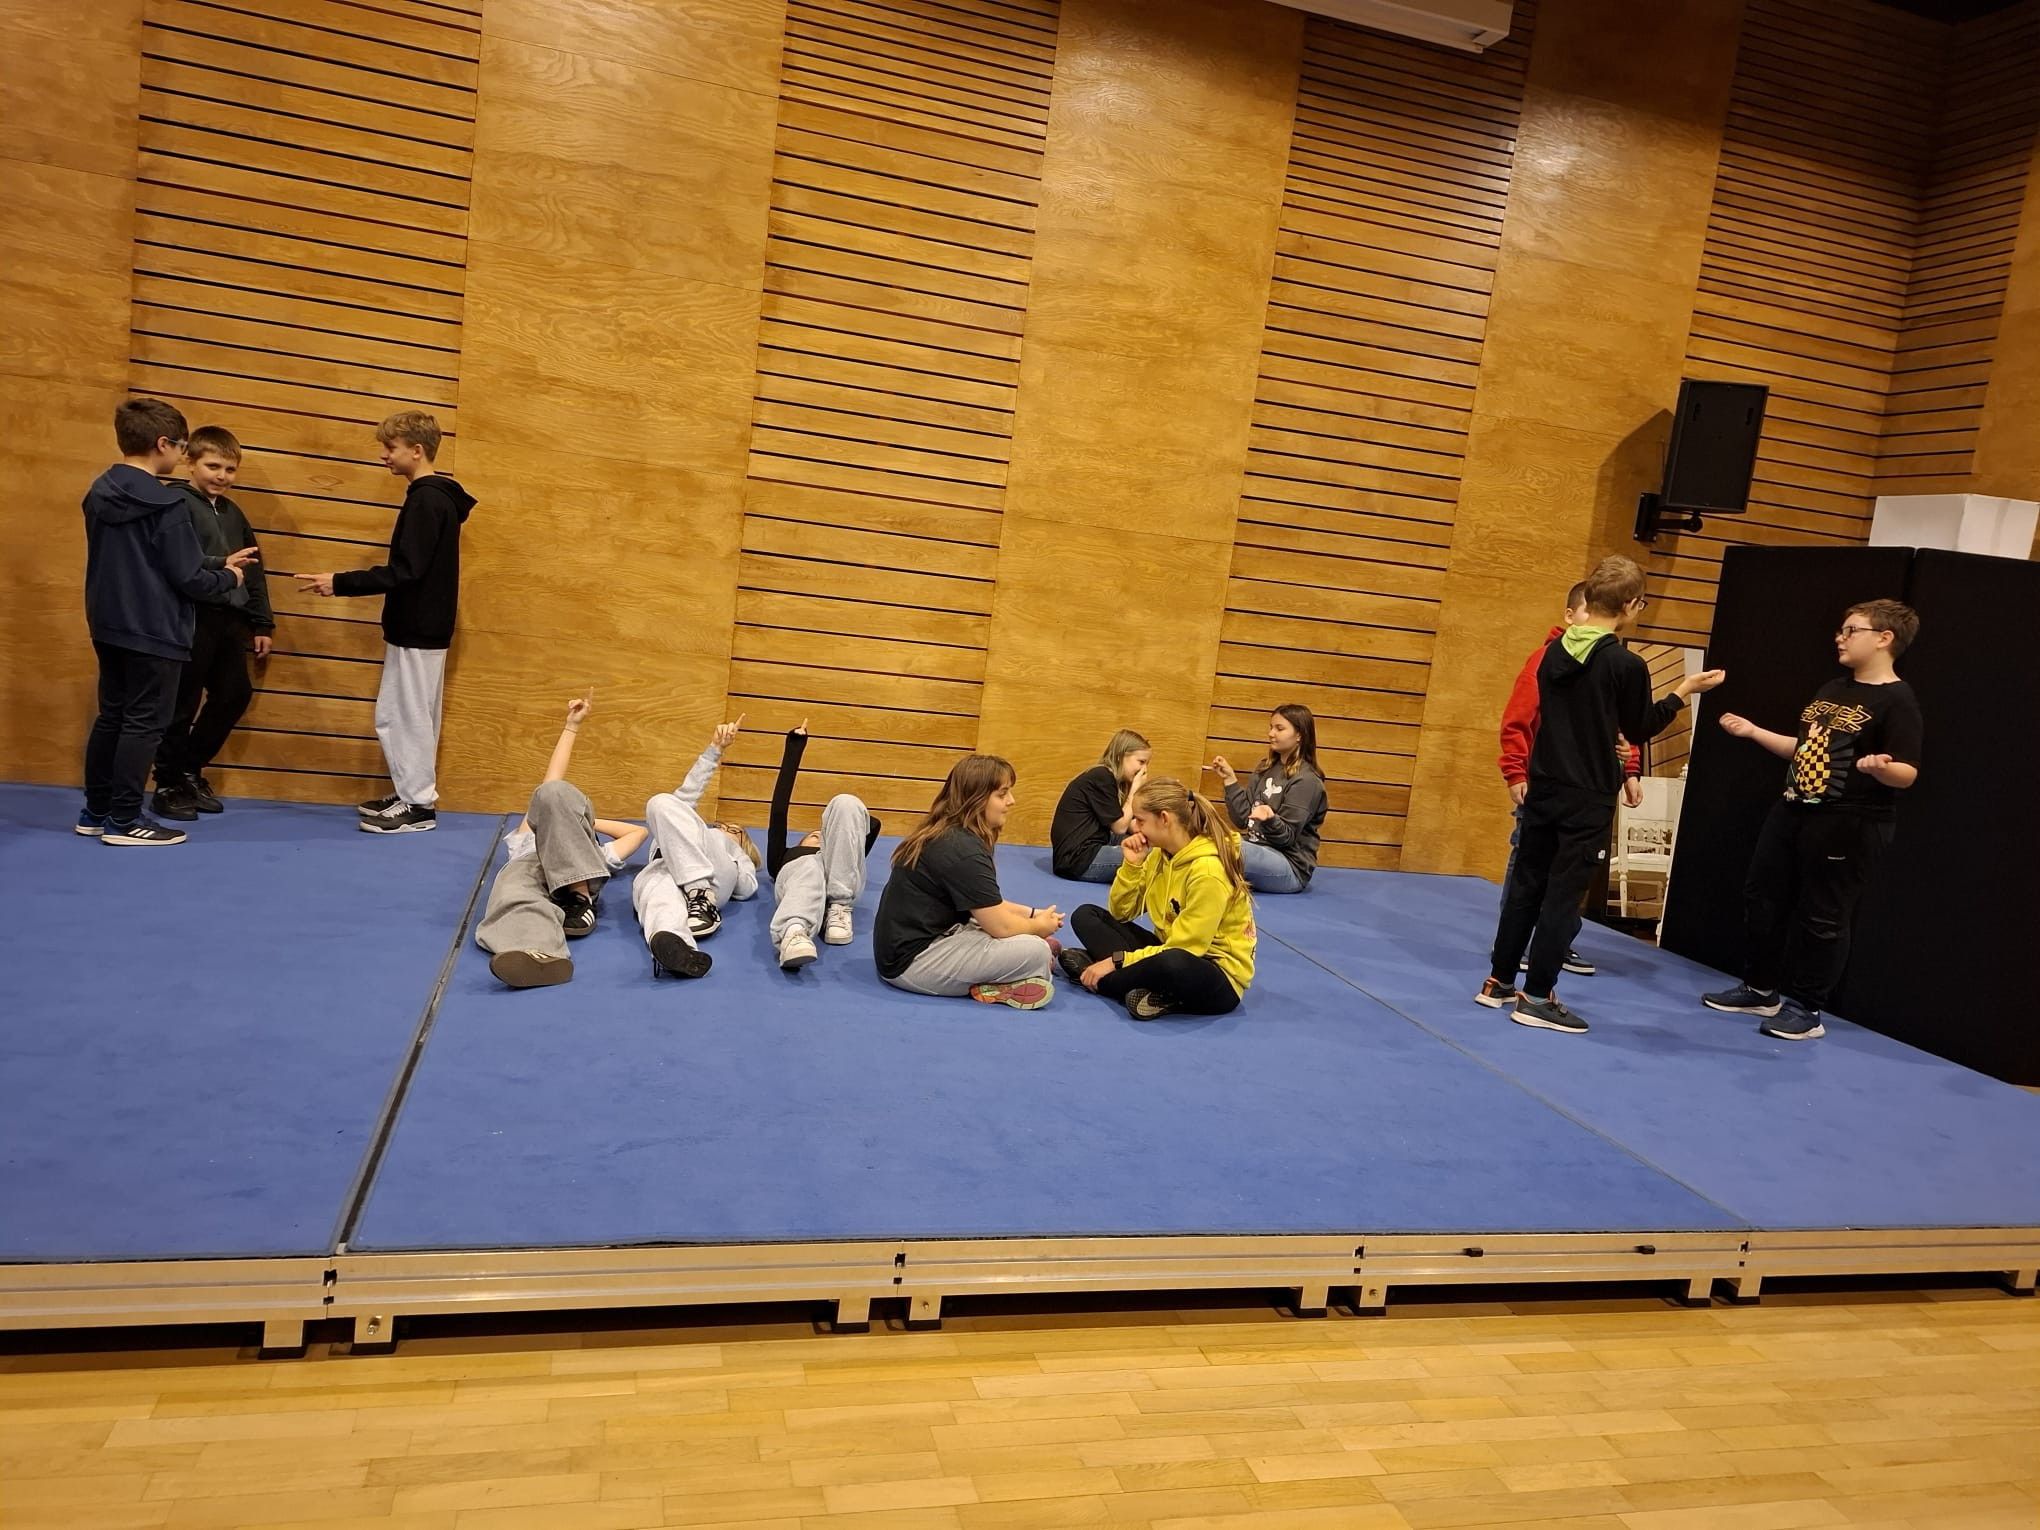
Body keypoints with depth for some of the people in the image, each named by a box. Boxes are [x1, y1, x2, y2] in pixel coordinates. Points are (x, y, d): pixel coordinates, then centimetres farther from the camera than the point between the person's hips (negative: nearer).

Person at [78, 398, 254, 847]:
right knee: (144, 723, 0)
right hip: (153, 631, -8)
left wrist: (217, 564, 15)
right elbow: (187, 578, -17)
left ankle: (96, 811, 23)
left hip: (109, 625, 8)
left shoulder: (100, 493, 8)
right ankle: (124, 821, 4)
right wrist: (228, 577, 4)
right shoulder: (165, 503, -18)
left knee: (111, 716, 16)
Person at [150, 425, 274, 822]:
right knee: (182, 704, 0)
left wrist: (262, 623, 16)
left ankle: (190, 770, 27)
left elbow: (254, 571, 18)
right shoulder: (177, 504, -7)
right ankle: (168, 785, 13)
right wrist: (221, 566, -26)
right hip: (192, 617, -7)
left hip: (229, 618, 7)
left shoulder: (233, 513, 16)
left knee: (235, 694, 11)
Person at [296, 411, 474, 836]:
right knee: (412, 715, 16)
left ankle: (419, 806, 4)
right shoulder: (439, 497, 13)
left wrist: (340, 583, -21)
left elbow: (405, 571, -24)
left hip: (416, 629, -10)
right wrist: (350, 581, 20)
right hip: (424, 625, 10)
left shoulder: (426, 500, -18)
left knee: (401, 716, -3)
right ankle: (412, 795, 24)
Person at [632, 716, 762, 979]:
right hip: (658, 874, 2)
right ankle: (672, 945, -74)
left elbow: (747, 887, 19)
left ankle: (701, 896, -45)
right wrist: (715, 749, 33)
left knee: (663, 804, -24)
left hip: (713, 881, -1)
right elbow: (686, 796, 36)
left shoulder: (738, 858, 43)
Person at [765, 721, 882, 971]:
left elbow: (873, 825, 33)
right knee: (808, 871, -37)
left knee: (846, 803, -18)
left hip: (839, 882, 1)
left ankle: (838, 907, -28)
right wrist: (794, 748, 28)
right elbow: (778, 810, 30)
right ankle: (794, 932, -69)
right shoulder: (784, 859, 43)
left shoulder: (837, 857, 46)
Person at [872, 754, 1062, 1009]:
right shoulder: (962, 850, -22)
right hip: (911, 961, -11)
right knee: (1035, 952, -19)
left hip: (908, 943, 11)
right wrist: (1039, 926, 2)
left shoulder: (945, 835, 8)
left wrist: (1032, 913, 10)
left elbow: (988, 905, 20)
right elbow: (1001, 926, -17)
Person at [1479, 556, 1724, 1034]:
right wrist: (1684, 691, 6)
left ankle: (1499, 983, 20)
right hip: (1589, 799, -6)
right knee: (1564, 895, 1)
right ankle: (1537, 998, 5)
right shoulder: (1627, 665, -14)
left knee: (1527, 885, 13)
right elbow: (1639, 731, -2)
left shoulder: (1554, 652, 3)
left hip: (1544, 788, 6)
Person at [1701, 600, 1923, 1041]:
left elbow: (1908, 773, -18)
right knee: (1763, 897, 14)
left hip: (1849, 827, -9)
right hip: (1791, 813, 9)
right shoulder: (1832, 690, 14)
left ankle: (1807, 1008, 12)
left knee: (1821, 917, -1)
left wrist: (1879, 767, -38)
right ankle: (1761, 990, 28)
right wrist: (1753, 731, 19)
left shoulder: (1897, 701, -12)